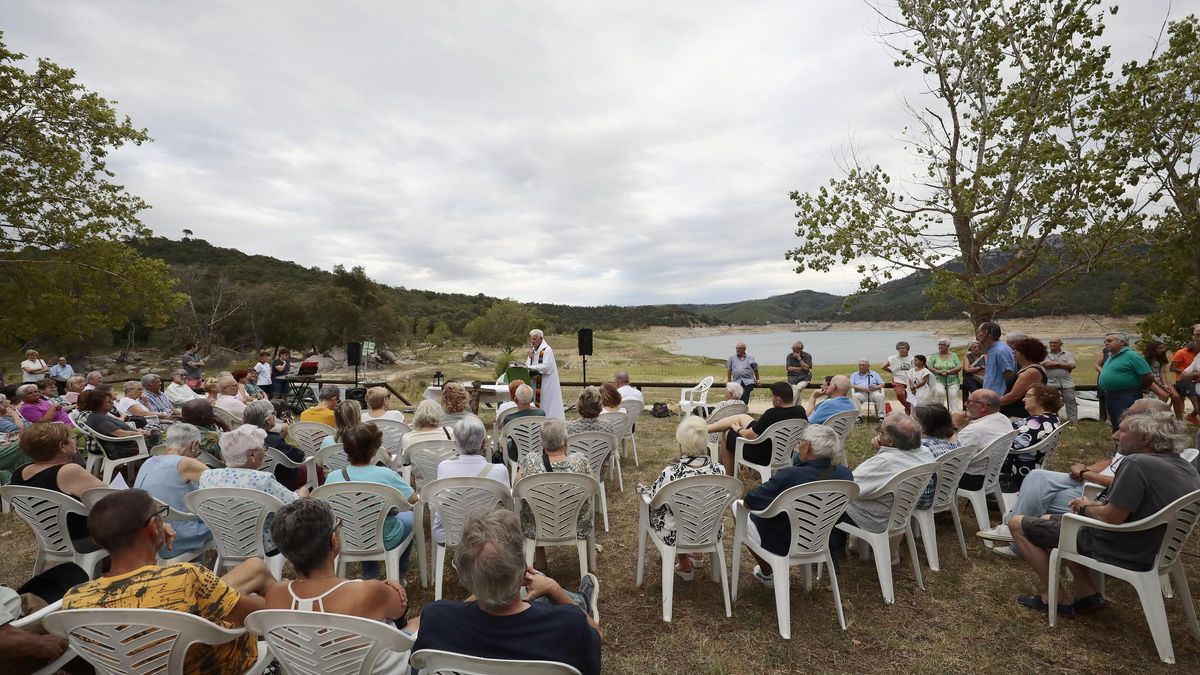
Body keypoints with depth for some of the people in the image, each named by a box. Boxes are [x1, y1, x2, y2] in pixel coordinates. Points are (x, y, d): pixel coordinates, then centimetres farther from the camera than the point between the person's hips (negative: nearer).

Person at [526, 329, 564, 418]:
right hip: (536, 382, 8)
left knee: (546, 404, -7)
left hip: (546, 383, -8)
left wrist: (530, 367, -20)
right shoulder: (533, 350, 12)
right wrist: (530, 357, -7)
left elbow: (546, 366, -22)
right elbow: (528, 364, 13)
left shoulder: (547, 350, -12)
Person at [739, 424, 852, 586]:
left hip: (781, 547, -6)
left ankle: (767, 574, 23)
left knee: (737, 505, 16)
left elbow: (748, 503, -21)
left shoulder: (790, 476, -34)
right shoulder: (845, 474, -17)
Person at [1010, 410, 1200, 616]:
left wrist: (1086, 508, -6)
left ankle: (1058, 600, 6)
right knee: (1052, 521, 26)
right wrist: (1097, 505, 7)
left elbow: (1112, 518, -25)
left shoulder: (1137, 463, -26)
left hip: (1119, 552, -9)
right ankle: (1088, 594, 17)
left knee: (1018, 524, 0)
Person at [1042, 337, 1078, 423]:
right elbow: (1046, 364, -12)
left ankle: (1074, 421, 1)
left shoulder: (1068, 354, 9)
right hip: (1051, 383, 0)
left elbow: (1072, 366, -6)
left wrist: (1056, 364, -6)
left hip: (1067, 383, 0)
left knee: (1070, 401, -2)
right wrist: (1064, 365, -4)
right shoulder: (1045, 355, 6)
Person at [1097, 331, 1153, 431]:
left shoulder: (1131, 356, -13)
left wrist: (1140, 389, -3)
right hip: (1109, 396, 9)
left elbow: (1149, 377, -16)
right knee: (1116, 427, 17)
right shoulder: (1110, 356, 13)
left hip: (1127, 398, -9)